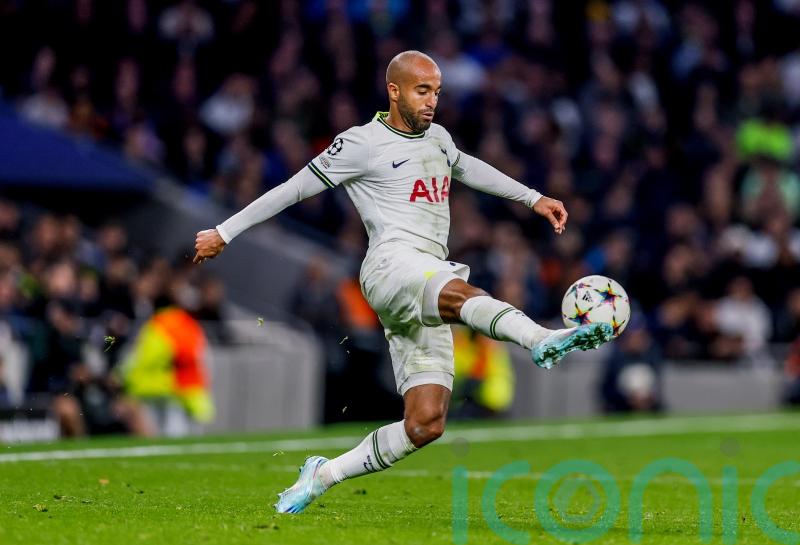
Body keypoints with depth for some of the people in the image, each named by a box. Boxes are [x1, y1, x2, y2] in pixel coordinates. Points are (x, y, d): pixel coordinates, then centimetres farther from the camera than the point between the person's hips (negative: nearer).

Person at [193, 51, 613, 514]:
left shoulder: (437, 137, 23)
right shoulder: (363, 144, 2)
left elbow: (468, 168, 45)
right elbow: (296, 189, 7)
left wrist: (534, 199, 44)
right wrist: (225, 233, 9)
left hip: (427, 292, 7)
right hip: (392, 263, -7)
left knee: (426, 424, -5)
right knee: (459, 291, -40)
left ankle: (323, 475, 9)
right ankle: (543, 341, -68)